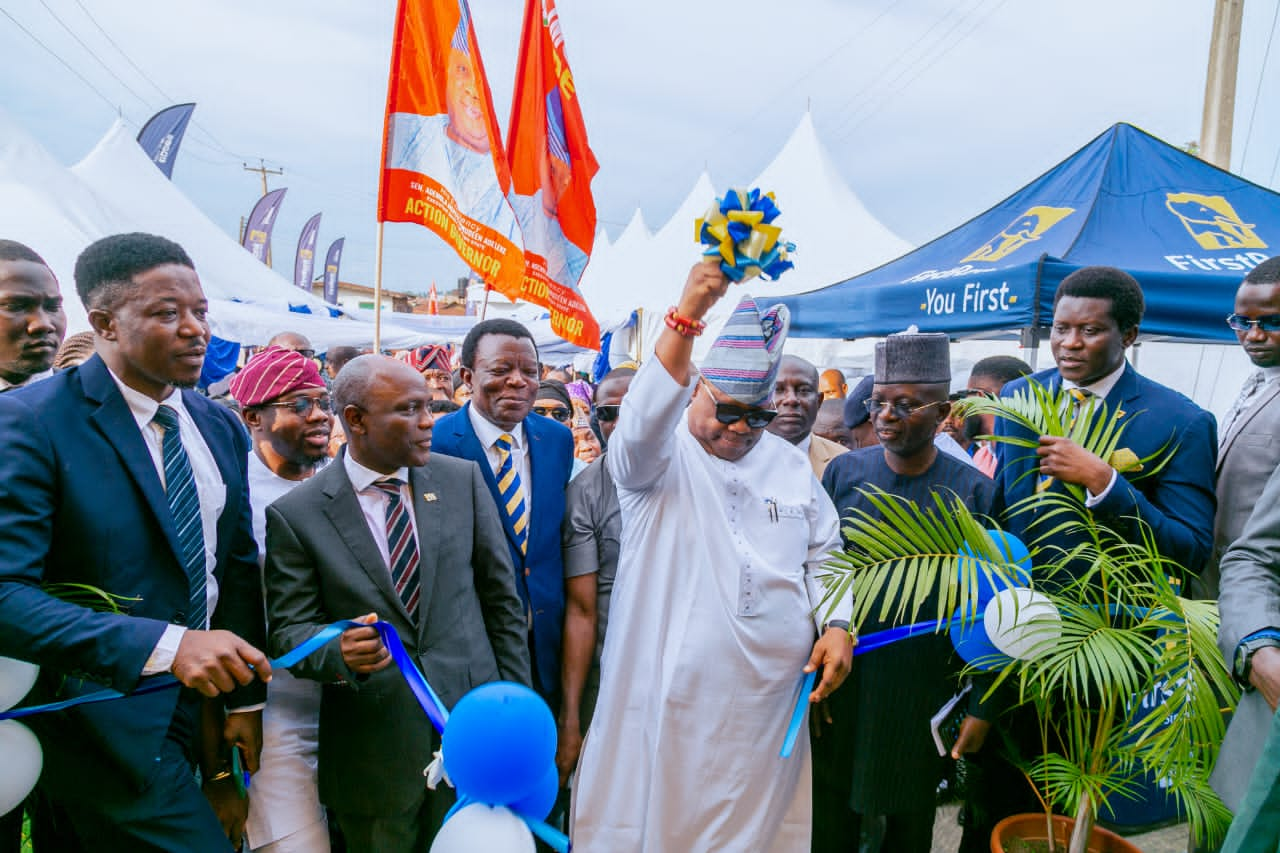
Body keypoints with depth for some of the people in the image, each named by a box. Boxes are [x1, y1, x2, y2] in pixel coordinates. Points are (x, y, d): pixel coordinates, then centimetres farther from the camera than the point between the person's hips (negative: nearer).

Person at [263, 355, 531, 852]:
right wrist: (340, 651, -25)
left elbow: (502, 599, 4)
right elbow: (288, 630, -3)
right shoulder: (295, 515, -6)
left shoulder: (463, 480, 0)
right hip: (373, 750, -1)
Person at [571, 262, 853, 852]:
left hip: (769, 704, 4)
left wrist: (836, 625, -1)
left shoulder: (790, 464, 10)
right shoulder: (660, 454, -3)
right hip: (668, 698, -3)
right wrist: (689, 311, -35)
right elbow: (643, 419, -26)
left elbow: (822, 558, 16)